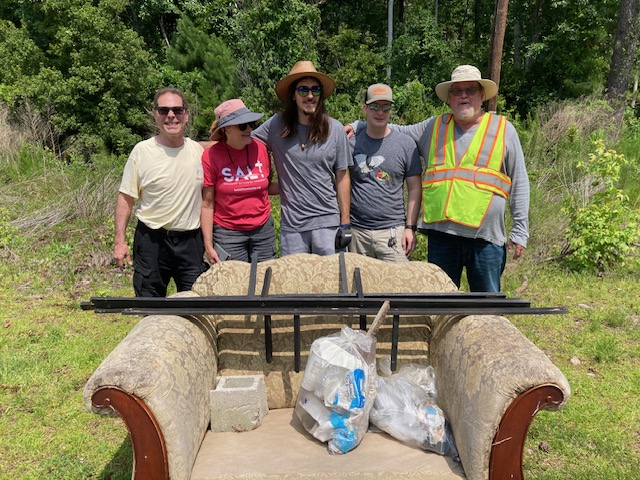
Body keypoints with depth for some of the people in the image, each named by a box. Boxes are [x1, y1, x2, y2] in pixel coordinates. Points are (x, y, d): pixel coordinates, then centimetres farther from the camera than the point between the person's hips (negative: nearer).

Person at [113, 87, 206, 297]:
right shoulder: (142, 151, -5)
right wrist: (120, 240, -6)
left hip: (191, 240, 2)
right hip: (152, 239, -2)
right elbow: (126, 198, -2)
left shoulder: (198, 151, 3)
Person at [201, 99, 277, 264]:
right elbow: (207, 204, -7)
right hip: (228, 233, -3)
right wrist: (208, 245, -8)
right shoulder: (211, 155, -10)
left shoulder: (260, 148, -2)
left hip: (263, 230, 3)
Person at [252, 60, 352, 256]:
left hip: (327, 222, 0)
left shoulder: (335, 129, 0)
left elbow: (342, 178, 3)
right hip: (291, 225, 0)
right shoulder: (277, 125, -1)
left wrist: (345, 223, 3)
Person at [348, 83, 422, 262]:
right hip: (356, 232, 1)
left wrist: (410, 227, -1)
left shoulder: (406, 143, 4)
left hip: (392, 231, 0)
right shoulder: (351, 143, 4)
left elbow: (414, 188, 5)